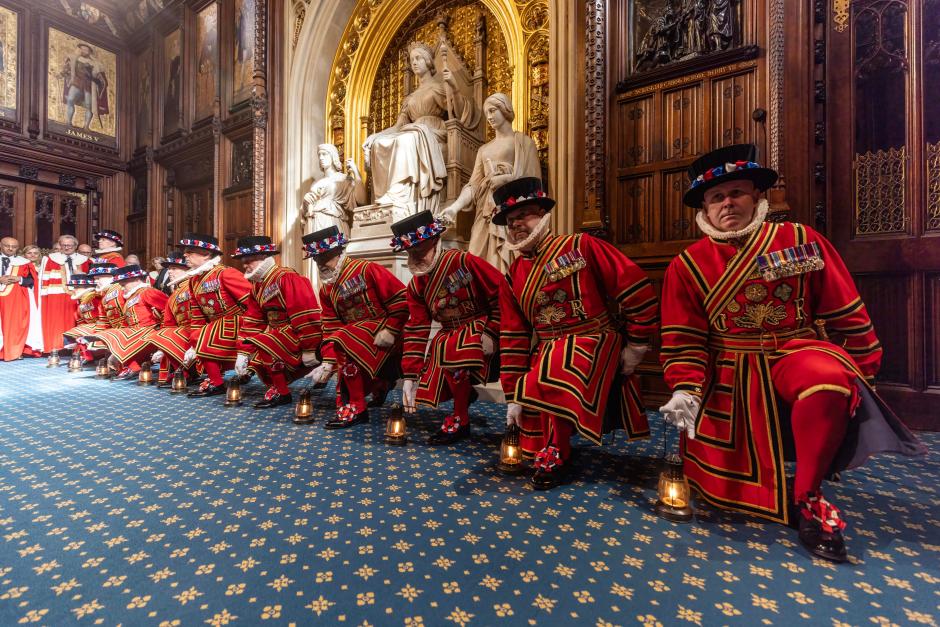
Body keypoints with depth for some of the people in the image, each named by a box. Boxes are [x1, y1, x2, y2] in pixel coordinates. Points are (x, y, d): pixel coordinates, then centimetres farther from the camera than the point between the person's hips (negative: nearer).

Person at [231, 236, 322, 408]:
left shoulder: (286, 278, -17)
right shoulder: (256, 285, 11)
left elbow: (305, 316, -24)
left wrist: (309, 350, -26)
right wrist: (243, 353, 3)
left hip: (298, 335, -10)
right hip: (278, 333, 10)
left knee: (262, 345, -25)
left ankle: (281, 392, -11)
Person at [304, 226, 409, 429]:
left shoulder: (366, 269, -12)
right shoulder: (326, 289, 10)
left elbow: (401, 298, -15)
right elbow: (331, 327, 5)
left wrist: (391, 330, -21)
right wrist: (327, 361, -6)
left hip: (385, 331, -9)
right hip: (357, 334, 9)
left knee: (343, 340, -30)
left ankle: (356, 408, -21)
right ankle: (380, 382, 39)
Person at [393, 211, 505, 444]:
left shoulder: (464, 262, -17)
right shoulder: (416, 286, 0)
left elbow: (502, 293, -17)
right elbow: (415, 331, -4)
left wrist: (491, 333, -21)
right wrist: (410, 376, -9)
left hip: (483, 329, -7)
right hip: (451, 336, 7)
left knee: (447, 350, -32)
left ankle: (460, 420, -14)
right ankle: (465, 390, 23)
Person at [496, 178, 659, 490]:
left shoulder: (580, 246, -6)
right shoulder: (513, 277, 8)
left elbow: (637, 290, -7)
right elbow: (513, 339, 7)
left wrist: (636, 345, -7)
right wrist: (513, 396, 4)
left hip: (595, 342, -6)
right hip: (547, 352, 6)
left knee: (555, 380, -31)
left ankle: (556, 452, -5)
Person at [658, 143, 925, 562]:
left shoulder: (801, 241, 1)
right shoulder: (686, 267, -2)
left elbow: (844, 312, 7)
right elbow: (683, 341, -3)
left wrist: (862, 369, 9)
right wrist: (684, 388, -15)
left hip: (795, 353, 0)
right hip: (727, 376, 0)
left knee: (830, 379, -38)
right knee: (718, 486, -1)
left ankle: (806, 496, -17)